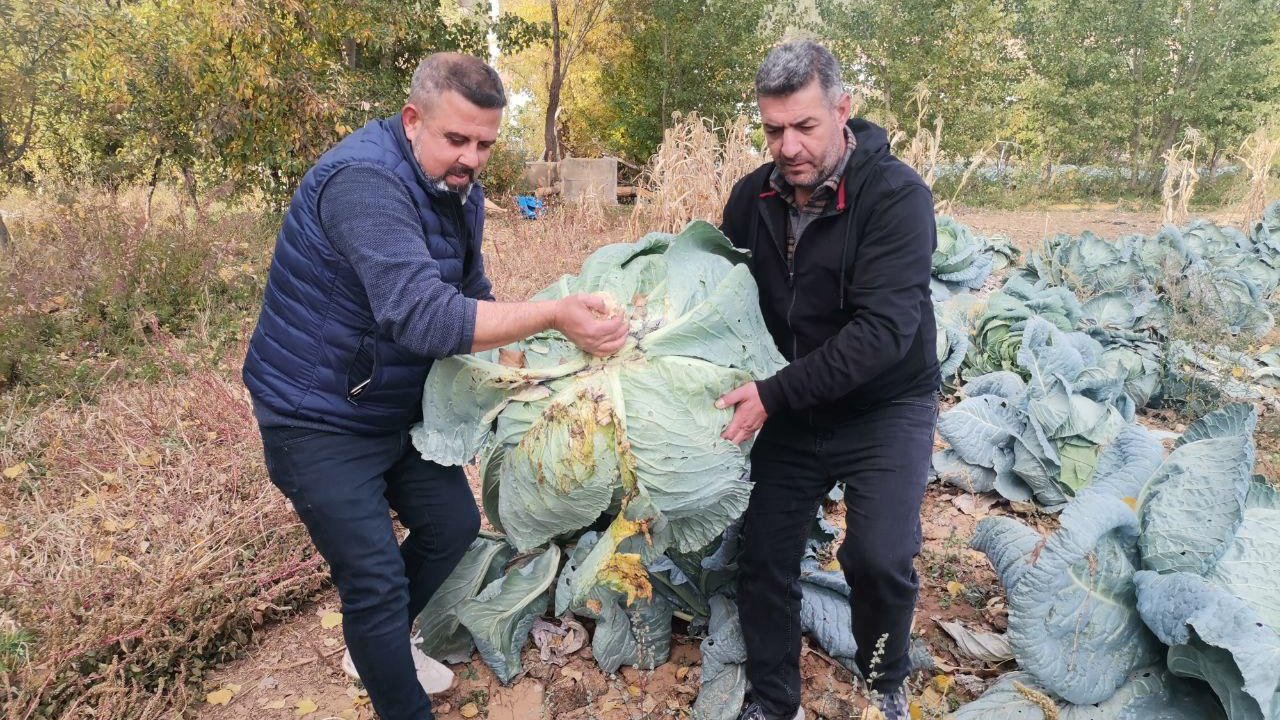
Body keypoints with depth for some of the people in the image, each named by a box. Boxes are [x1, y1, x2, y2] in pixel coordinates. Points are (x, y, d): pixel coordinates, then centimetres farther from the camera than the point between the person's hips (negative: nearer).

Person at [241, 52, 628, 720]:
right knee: (377, 582, -8)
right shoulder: (364, 179, -29)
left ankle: (378, 644, 40)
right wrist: (552, 314, -45)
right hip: (320, 420, -9)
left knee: (454, 523, 16)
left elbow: (473, 293, 11)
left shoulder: (459, 192, 1)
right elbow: (419, 314, -41)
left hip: (399, 409, 9)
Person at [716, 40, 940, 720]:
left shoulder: (897, 195, -20)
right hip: (792, 412, 5)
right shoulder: (752, 196, -4)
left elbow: (883, 329, -28)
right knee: (763, 555, 5)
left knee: (879, 558, -18)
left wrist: (773, 394, -31)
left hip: (884, 409, -4)